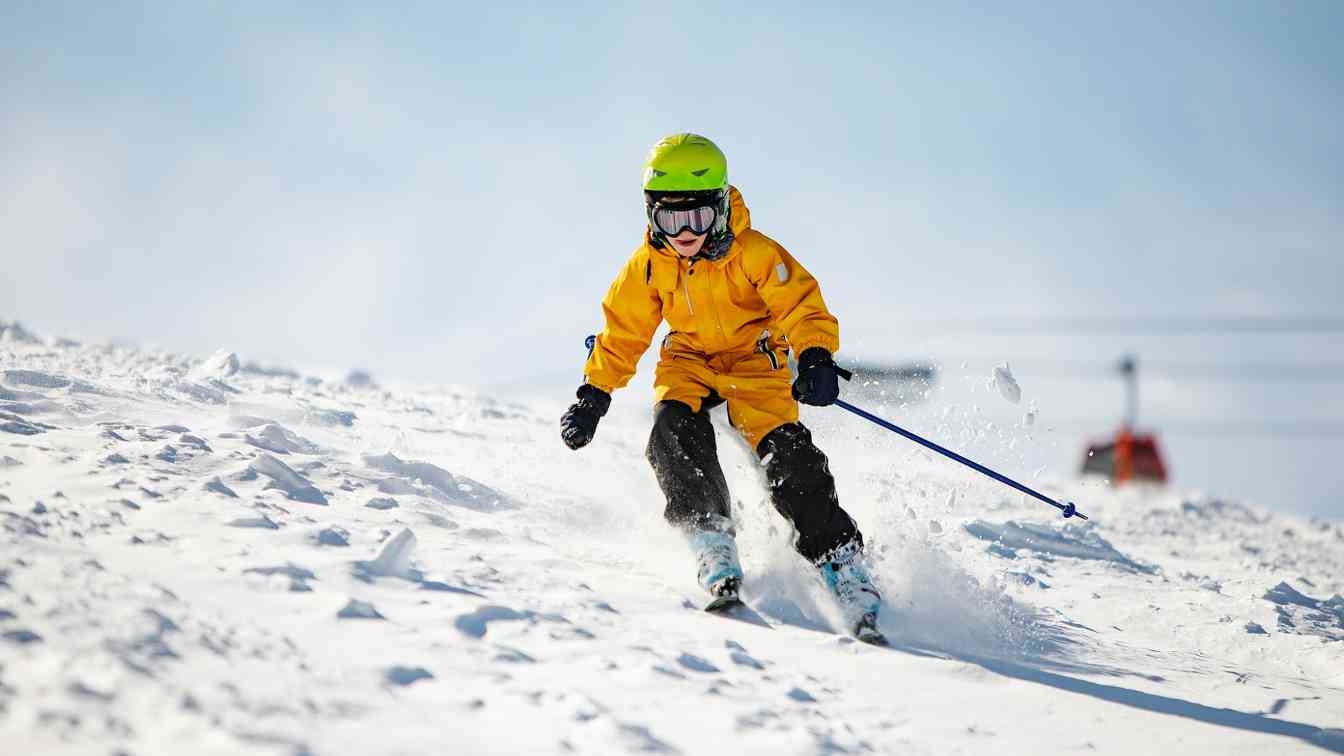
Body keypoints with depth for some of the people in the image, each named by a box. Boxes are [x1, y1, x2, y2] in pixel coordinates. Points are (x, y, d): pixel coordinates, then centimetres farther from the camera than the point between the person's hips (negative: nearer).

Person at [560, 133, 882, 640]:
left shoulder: (753, 253, -20)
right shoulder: (648, 266, -7)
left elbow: (801, 305, -22)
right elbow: (622, 333, 5)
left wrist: (815, 357, -41)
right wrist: (594, 396, 4)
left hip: (755, 362, -3)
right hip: (689, 364, 3)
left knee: (788, 456, -20)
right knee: (674, 431, -28)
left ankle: (838, 557, -10)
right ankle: (711, 540, -27)